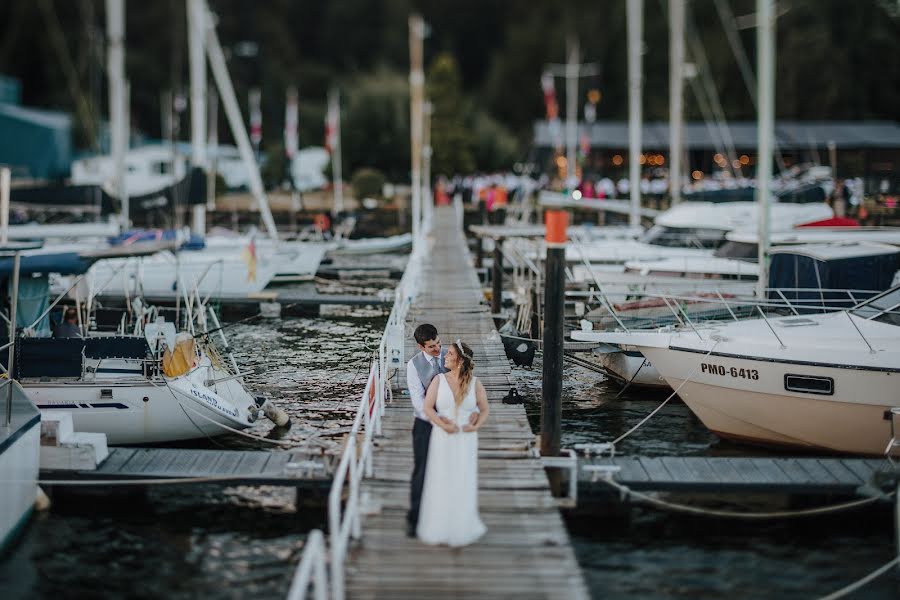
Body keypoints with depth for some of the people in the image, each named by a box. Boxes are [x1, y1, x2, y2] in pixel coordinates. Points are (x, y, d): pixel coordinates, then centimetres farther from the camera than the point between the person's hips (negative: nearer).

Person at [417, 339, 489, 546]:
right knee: (441, 482, 4)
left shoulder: (475, 383, -1)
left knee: (463, 483, 6)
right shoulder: (439, 380, -2)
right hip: (442, 438, 0)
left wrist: (476, 425, -13)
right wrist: (443, 425, -19)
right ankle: (440, 529, 17)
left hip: (466, 439, 0)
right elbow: (428, 407, -6)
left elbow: (484, 410, 5)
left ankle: (461, 528, 21)